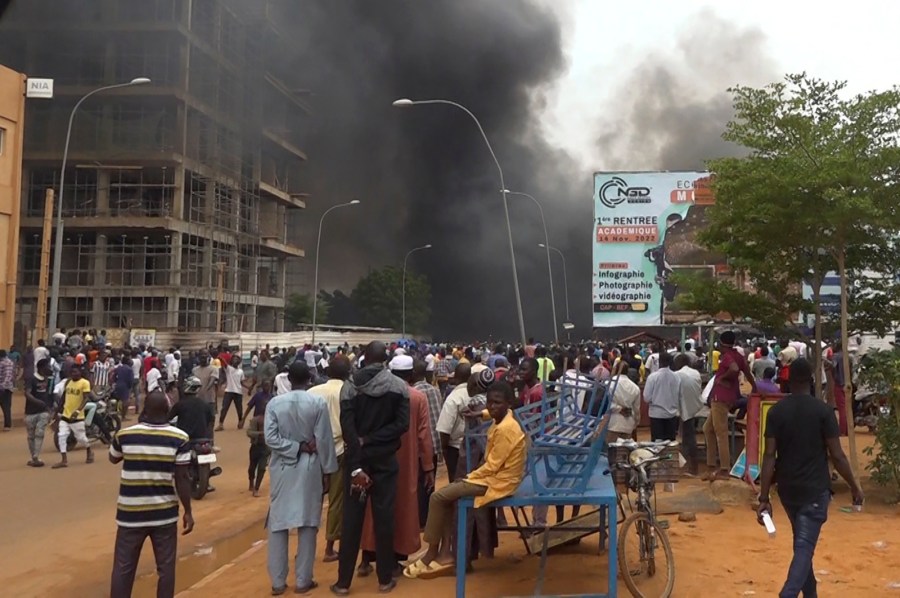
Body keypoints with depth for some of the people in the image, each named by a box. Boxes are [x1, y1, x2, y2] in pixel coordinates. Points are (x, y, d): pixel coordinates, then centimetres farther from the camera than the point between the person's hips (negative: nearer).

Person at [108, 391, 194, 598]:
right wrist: (188, 512, 1)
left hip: (131, 513, 1)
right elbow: (182, 479, -9)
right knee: (166, 568, 11)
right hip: (165, 513, -1)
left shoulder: (124, 435, -5)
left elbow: (113, 458, 17)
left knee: (123, 568, 11)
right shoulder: (179, 438, -10)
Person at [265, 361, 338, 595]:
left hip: (282, 468, 1)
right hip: (310, 468, -1)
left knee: (278, 524, 9)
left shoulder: (274, 403, -4)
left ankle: (278, 581, 14)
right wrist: (327, 471, 0)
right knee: (307, 524, 7)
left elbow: (271, 438, -11)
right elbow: (324, 440, -7)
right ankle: (303, 580, 13)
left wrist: (295, 448, -6)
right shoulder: (318, 403, -8)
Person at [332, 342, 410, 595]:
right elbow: (402, 424, -12)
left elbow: (347, 429, -13)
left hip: (357, 459, 0)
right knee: (384, 517, 7)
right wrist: (371, 440, -10)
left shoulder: (350, 388, -5)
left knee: (351, 518, 6)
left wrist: (356, 467, -15)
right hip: (385, 459, 0)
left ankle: (343, 581, 11)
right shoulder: (399, 387, -3)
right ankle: (385, 579, 15)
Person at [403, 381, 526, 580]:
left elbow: (492, 466, -21)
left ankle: (432, 553, 3)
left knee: (438, 497, -10)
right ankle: (445, 553, 4)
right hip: (494, 475, 10)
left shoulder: (505, 429, -23)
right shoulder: (502, 420, 5)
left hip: (497, 482, -10)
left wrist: (468, 478, -9)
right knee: (447, 495, 10)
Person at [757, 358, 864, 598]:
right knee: (804, 547, -5)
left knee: (802, 543, 22)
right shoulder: (822, 410, -10)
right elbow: (837, 455, -9)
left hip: (787, 488, 4)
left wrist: (764, 498, -6)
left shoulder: (776, 411, -3)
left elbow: (769, 455, -8)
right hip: (815, 489, -4)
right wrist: (855, 486, 6)